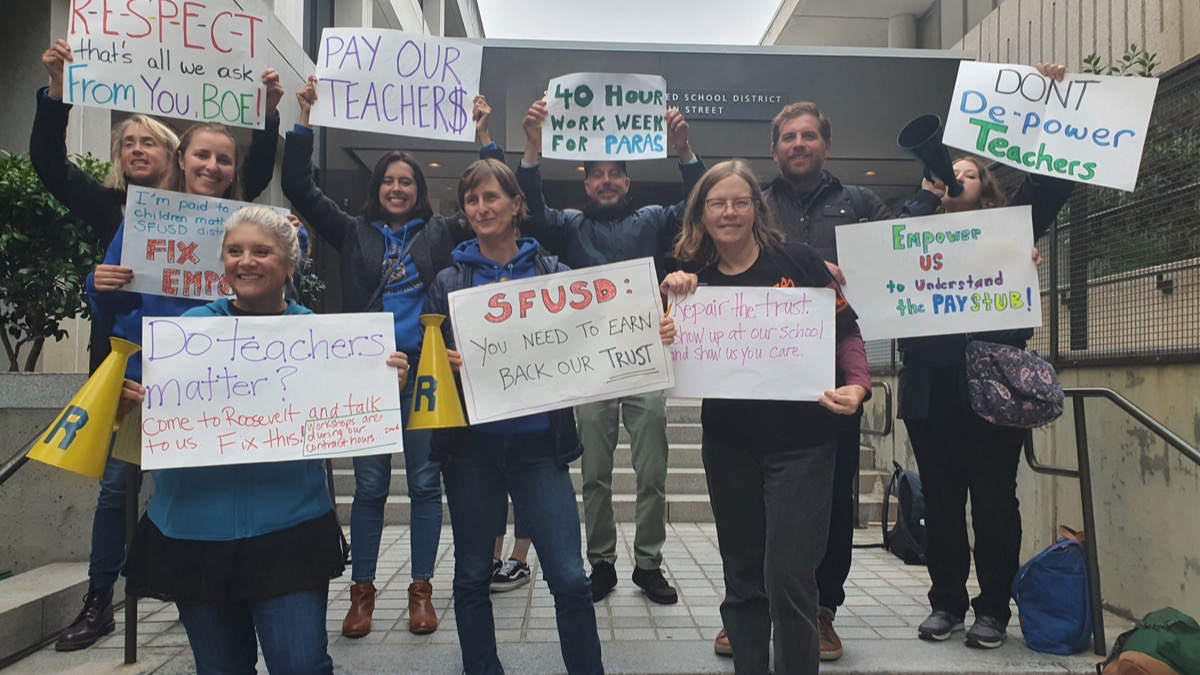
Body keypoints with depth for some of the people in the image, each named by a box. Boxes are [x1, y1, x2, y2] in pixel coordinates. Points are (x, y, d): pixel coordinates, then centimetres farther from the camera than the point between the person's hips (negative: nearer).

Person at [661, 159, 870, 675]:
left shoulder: (797, 260, -5)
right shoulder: (695, 279, 4)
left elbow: (846, 329, 0)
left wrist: (857, 385, -17)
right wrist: (669, 299, -14)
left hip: (800, 441, -3)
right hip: (728, 443, 4)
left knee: (787, 579, -5)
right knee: (742, 578, 14)